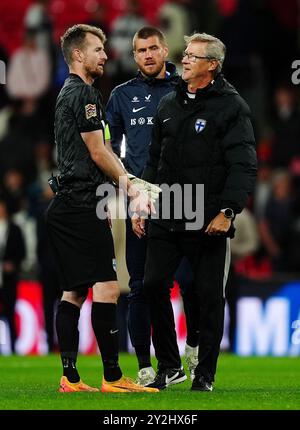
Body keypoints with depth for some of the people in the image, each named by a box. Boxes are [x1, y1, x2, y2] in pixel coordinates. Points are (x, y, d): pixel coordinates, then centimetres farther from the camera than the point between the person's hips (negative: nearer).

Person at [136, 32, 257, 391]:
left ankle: (205, 373, 11)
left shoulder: (231, 106, -5)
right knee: (153, 284, 1)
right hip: (165, 219, 5)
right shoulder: (168, 105, 14)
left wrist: (227, 212, -19)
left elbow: (244, 166, -11)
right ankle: (168, 364, 14)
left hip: (208, 222, -5)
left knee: (209, 295, 1)